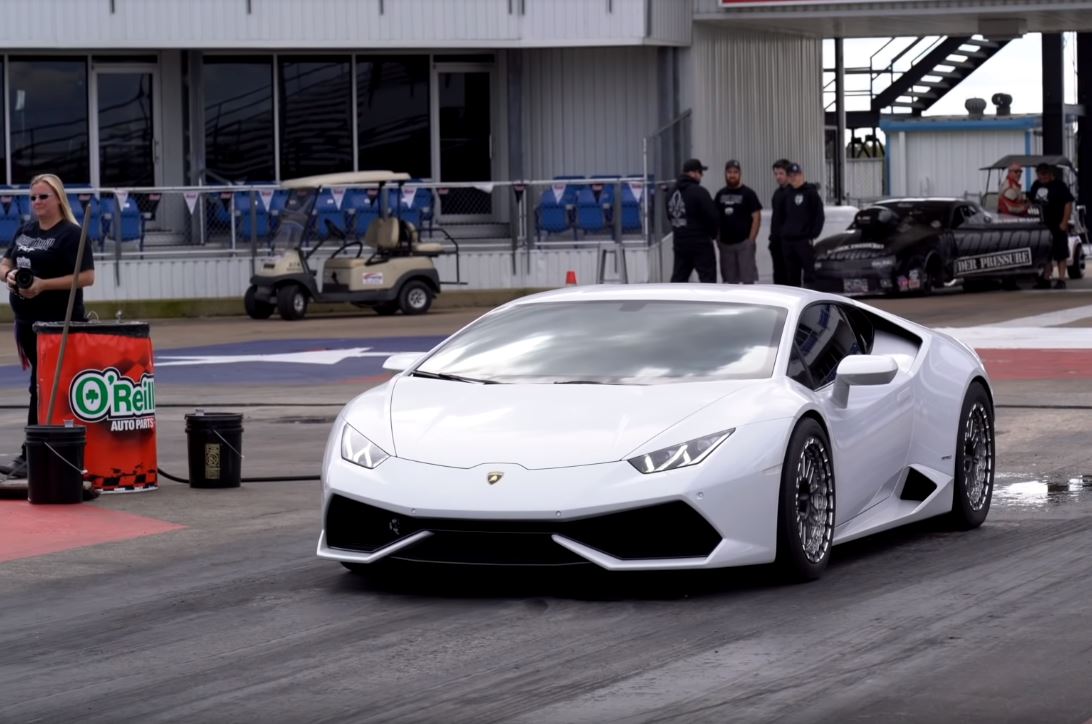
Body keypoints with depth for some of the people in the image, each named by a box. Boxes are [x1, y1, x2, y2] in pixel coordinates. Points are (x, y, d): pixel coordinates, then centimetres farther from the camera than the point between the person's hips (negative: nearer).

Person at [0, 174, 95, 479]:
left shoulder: (71, 234, -8)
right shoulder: (25, 231, 15)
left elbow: (86, 277, -15)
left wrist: (44, 284, -21)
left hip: (59, 322, -7)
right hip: (26, 320, 7)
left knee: (42, 386, -8)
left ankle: (30, 454, -7)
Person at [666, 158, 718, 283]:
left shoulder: (673, 193, 9)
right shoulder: (699, 192, -16)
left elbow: (670, 216, 17)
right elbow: (712, 216, -16)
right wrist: (713, 233, 2)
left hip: (680, 243, 7)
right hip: (700, 243, -7)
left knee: (679, 277, 12)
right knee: (708, 278, -1)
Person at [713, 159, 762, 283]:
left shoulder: (748, 194, -2)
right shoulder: (720, 195, 11)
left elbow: (756, 217, -5)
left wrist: (751, 240, -12)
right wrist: (717, 238, 6)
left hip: (744, 243, -5)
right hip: (725, 244, 5)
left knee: (748, 278, -7)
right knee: (730, 279, 9)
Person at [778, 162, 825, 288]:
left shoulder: (810, 192, -2)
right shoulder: (786, 194, 15)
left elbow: (819, 216, -5)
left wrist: (813, 235, -11)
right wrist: (783, 233, 10)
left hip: (805, 240, -6)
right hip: (787, 240, 6)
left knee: (809, 273, -8)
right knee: (791, 275, 6)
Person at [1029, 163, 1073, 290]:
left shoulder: (1059, 185, -10)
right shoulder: (1036, 185, 9)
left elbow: (1068, 203, -12)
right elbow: (1031, 202, 21)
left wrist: (1064, 222, -17)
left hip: (1057, 226, -6)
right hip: (1044, 225, 6)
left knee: (1060, 254, -1)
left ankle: (1061, 280, 2)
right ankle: (1046, 279, 18)